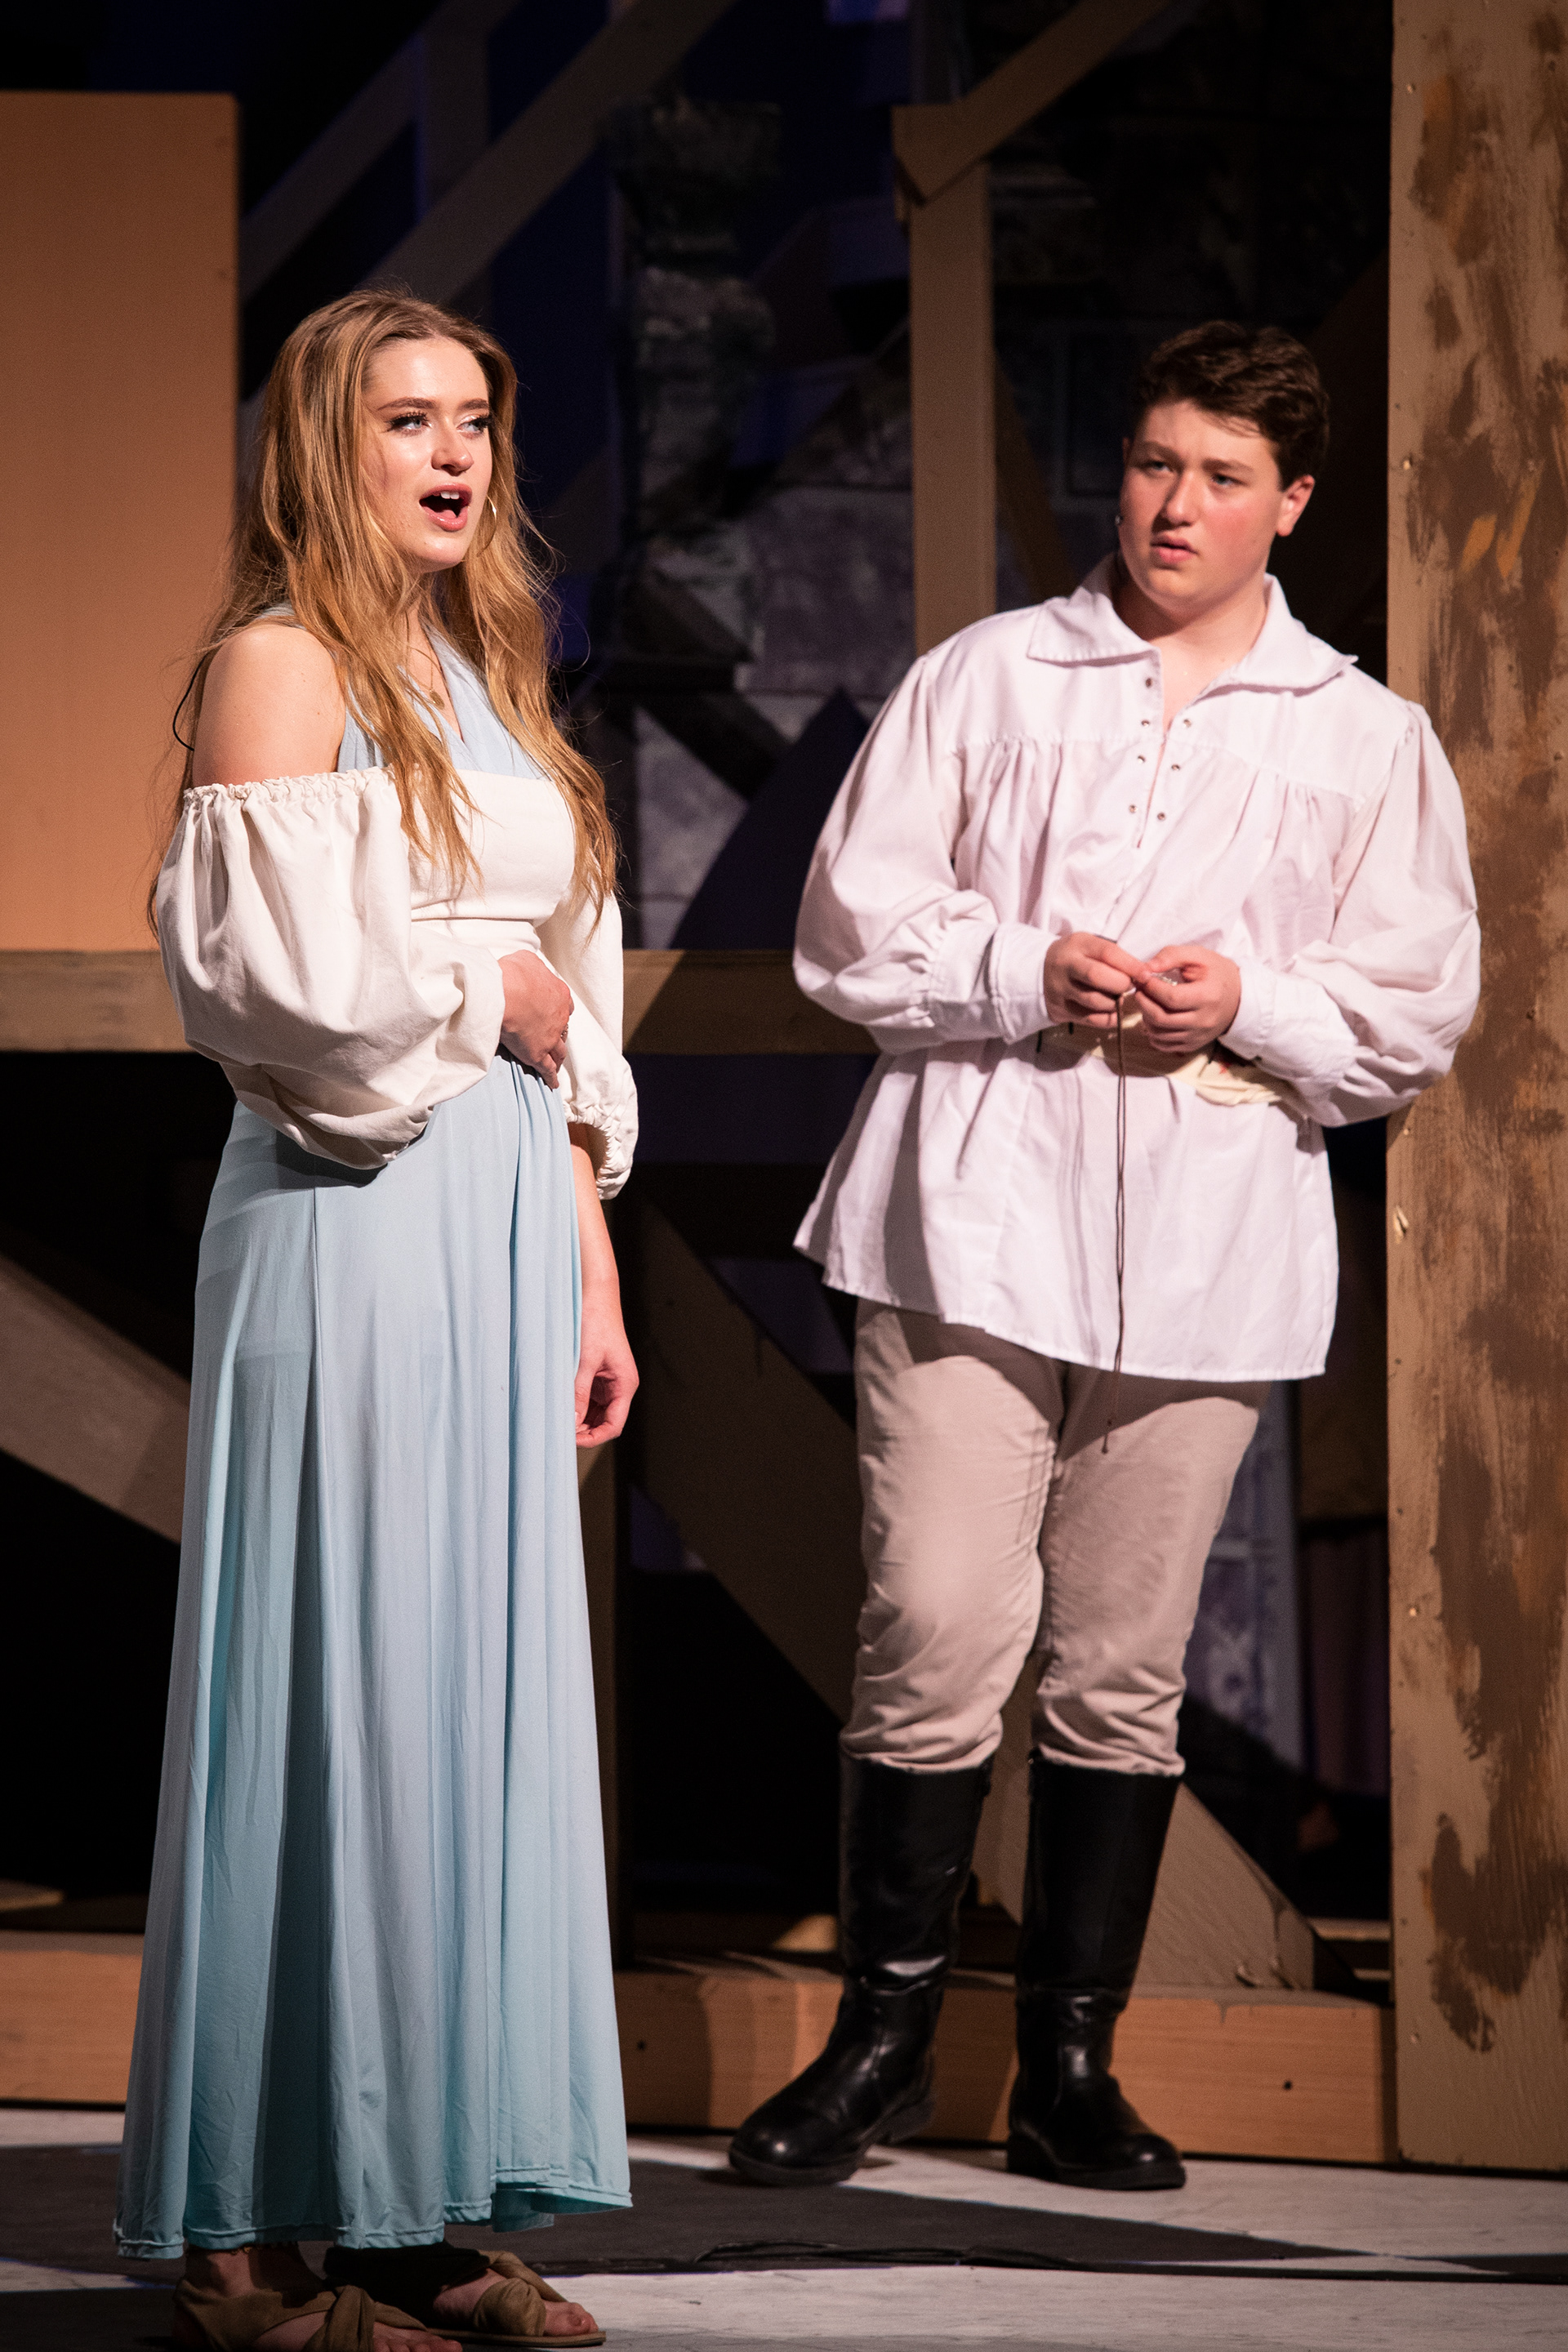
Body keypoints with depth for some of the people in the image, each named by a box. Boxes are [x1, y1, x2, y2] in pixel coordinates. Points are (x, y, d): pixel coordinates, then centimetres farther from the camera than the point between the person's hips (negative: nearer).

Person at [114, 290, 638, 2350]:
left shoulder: (483, 679, 18)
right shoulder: (285, 660, -6)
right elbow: (288, 977, -17)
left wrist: (592, 1268, 14)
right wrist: (498, 992, -3)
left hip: (506, 1217, 8)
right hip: (351, 1217, -8)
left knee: (488, 1697, 7)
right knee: (338, 1705, -6)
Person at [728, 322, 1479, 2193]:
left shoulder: (1367, 739, 11)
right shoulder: (985, 679, 8)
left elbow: (1416, 1014, 9)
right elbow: (850, 930, 5)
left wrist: (1249, 1003, -9)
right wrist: (1026, 975, -11)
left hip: (1201, 1251, 1)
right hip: (972, 1221, -1)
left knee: (1124, 1668, 5)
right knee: (935, 1637, -8)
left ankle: (1068, 2063, 15)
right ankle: (883, 2039, 5)